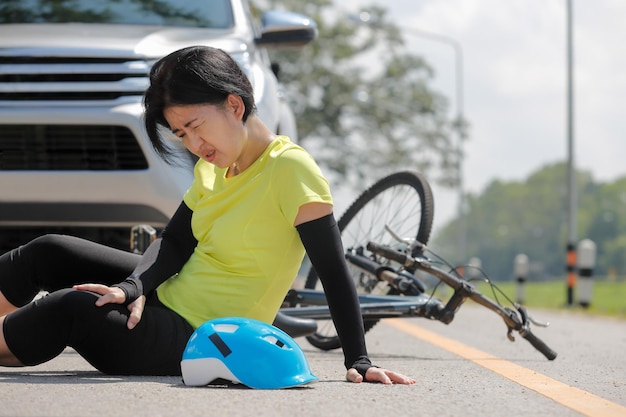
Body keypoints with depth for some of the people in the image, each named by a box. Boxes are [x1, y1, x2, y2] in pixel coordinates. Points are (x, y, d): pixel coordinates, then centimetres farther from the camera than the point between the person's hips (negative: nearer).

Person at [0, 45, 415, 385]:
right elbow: (174, 241, 4)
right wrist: (134, 287, -17)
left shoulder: (291, 169, -19)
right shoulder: (213, 167, 8)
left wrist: (359, 362, -25)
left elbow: (334, 271, -21)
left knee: (72, 309, -28)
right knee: (48, 252, 1)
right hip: (169, 297, 9)